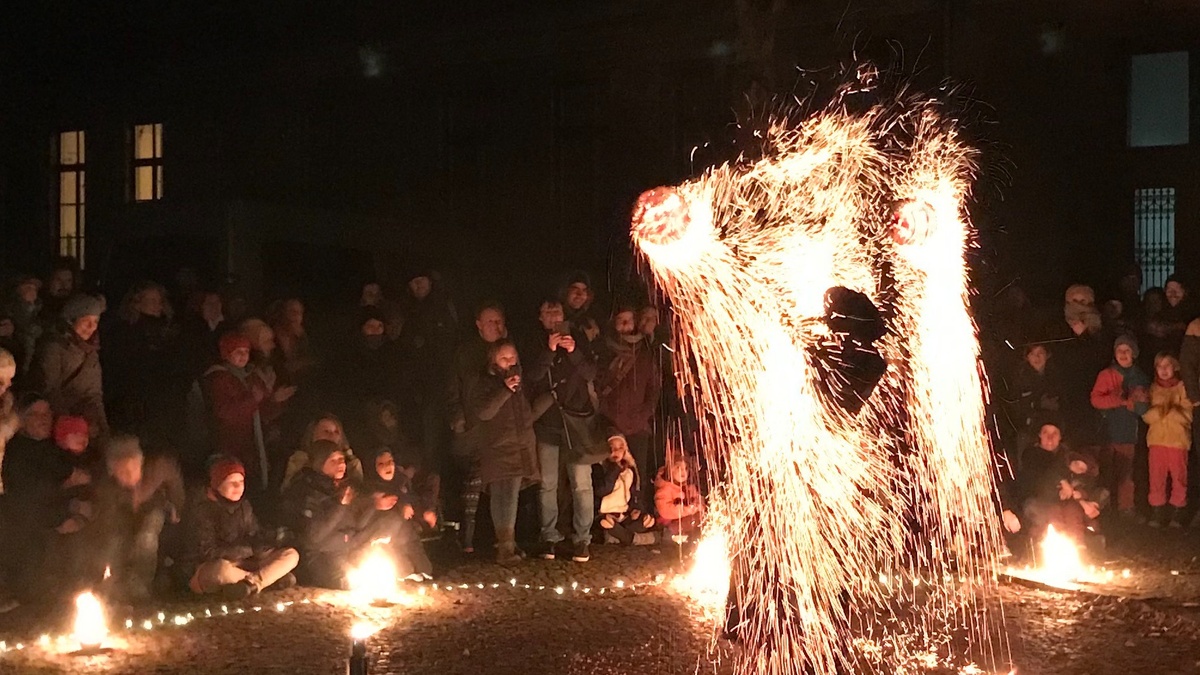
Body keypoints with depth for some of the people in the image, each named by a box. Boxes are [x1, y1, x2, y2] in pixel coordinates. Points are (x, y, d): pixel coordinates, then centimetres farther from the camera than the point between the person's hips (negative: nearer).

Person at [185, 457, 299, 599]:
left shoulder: (244, 506, 7)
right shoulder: (204, 511, -13)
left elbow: (254, 537, 10)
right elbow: (209, 553, -18)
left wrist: (266, 548, -12)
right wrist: (248, 550, -13)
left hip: (243, 565, 6)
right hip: (209, 572, -6)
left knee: (291, 555, -9)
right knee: (223, 569, -43)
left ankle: (249, 584, -31)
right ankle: (272, 578, -21)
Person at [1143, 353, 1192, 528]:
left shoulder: (1182, 387, 1)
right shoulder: (1153, 388, 10)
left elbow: (1187, 415, -7)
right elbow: (1147, 416, 2)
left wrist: (1171, 411, -21)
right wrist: (1159, 410, -16)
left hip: (1178, 440, -2)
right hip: (1157, 440, 2)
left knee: (1178, 477, 0)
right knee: (1156, 477, 1)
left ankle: (1177, 513, 10)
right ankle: (1156, 512, 11)